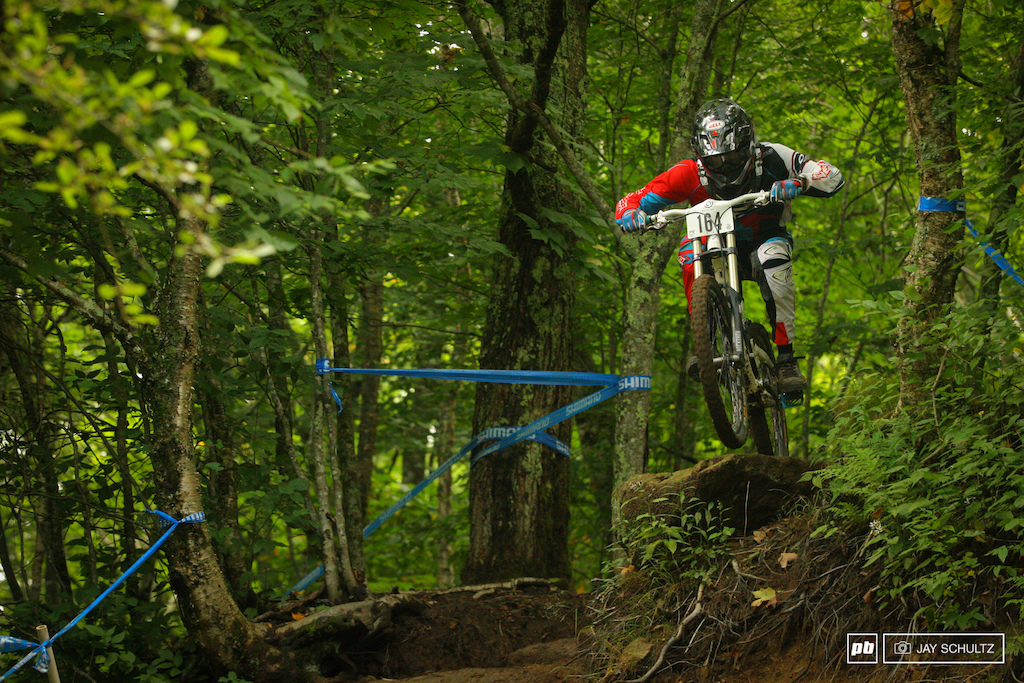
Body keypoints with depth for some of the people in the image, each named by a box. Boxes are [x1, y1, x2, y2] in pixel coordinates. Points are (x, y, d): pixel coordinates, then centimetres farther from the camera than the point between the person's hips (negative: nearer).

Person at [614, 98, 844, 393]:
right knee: (690, 250, -32)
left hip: (763, 240, -1)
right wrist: (632, 216, -43)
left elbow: (832, 177, -28)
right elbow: (629, 203, -18)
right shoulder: (690, 174, -22)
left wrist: (798, 184, -49)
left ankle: (787, 359, -28)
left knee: (774, 258, -35)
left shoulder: (768, 158, -23)